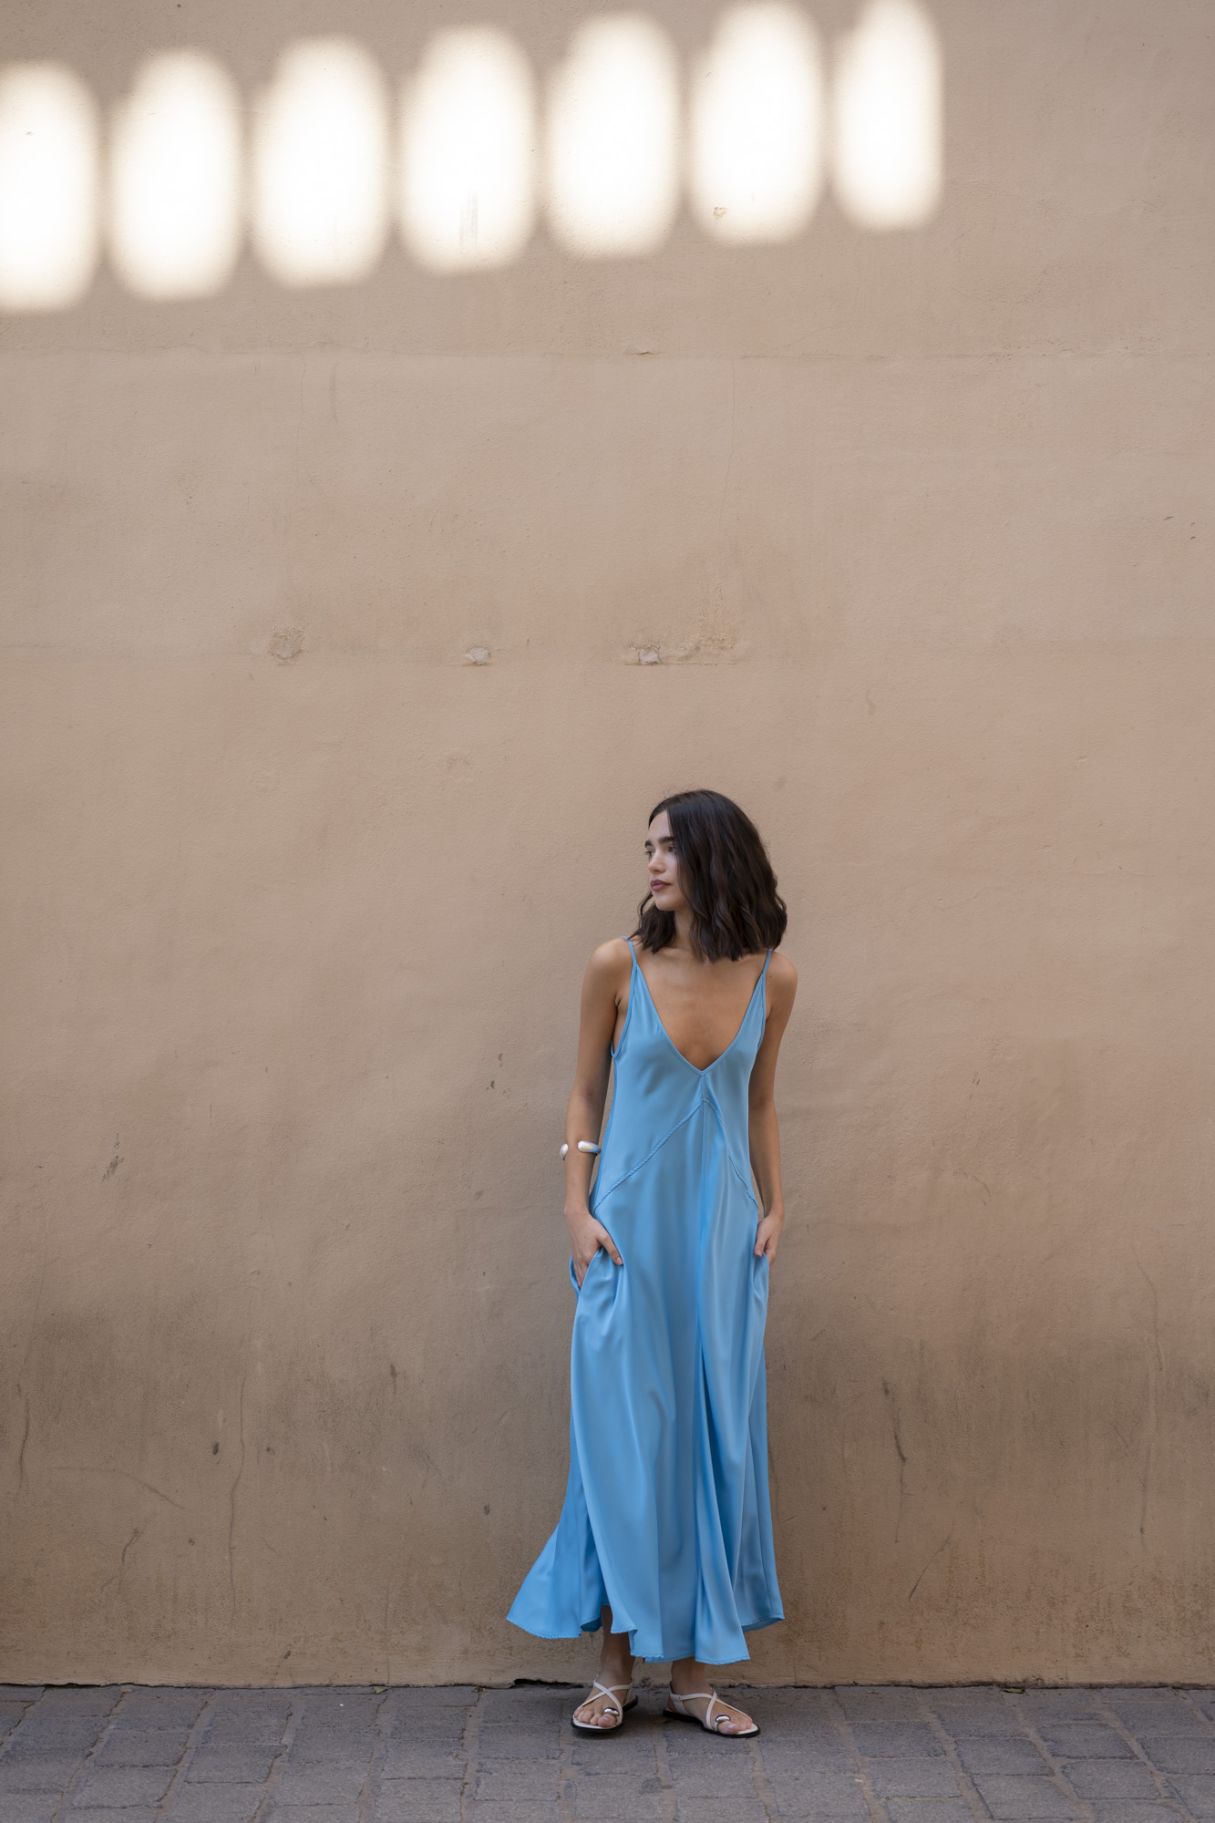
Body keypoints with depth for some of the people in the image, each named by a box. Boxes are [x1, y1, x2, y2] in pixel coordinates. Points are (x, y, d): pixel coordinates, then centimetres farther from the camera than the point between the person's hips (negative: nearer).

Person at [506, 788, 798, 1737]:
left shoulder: (771, 979, 0)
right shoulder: (620, 966, -5)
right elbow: (586, 1094, 2)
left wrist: (776, 1208, 7)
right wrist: (577, 1210, -4)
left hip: (721, 1231, 2)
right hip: (630, 1225, -2)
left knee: (716, 1438, 5)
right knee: (622, 1436, 1)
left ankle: (695, 1670, 16)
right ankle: (616, 1666, 14)